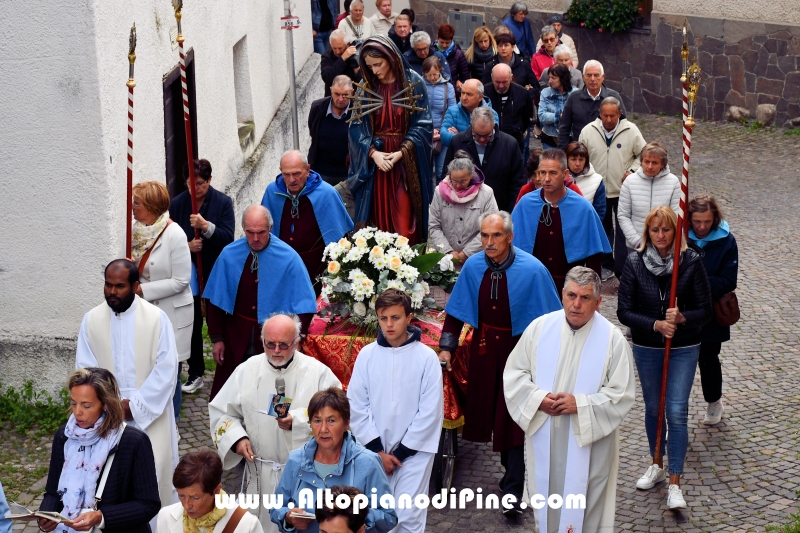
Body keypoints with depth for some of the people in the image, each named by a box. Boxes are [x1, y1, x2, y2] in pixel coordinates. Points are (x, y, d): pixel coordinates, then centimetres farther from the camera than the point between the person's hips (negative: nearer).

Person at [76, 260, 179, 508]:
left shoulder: (156, 318, -7)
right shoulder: (91, 320, 1)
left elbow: (166, 368, -9)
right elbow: (86, 369, 1)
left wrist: (136, 405, -12)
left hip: (150, 413, -2)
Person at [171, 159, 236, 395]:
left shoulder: (223, 202, -6)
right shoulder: (177, 204, 0)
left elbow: (228, 238, -14)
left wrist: (206, 226, -30)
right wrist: (187, 245, -16)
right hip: (189, 273, 2)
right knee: (193, 325, 9)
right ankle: (195, 374, 21)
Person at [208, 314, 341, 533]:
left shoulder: (318, 372, -5)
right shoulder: (247, 371, 3)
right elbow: (221, 412, 8)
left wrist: (297, 422, -27)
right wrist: (236, 438, -9)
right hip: (261, 473, 2)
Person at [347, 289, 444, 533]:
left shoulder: (426, 357, -8)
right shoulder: (367, 355, -3)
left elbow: (430, 412, -7)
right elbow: (356, 406, 0)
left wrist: (400, 453, -7)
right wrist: (377, 450, -5)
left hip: (414, 452, -2)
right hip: (375, 452, 2)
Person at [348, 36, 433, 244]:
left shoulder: (413, 82, -5)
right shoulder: (366, 86, 3)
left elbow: (422, 124, -7)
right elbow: (357, 126, 0)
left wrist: (401, 152, -16)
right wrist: (373, 153, -15)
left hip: (405, 160, -2)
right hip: (374, 159, 2)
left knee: (404, 217, -4)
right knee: (378, 215, 3)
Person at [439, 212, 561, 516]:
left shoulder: (532, 270, -18)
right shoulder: (473, 267, -7)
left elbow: (550, 317, -11)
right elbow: (456, 310, 3)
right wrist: (447, 347, -3)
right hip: (485, 346, 4)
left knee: (516, 417, -5)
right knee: (491, 408, 14)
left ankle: (513, 490, -1)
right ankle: (512, 468, 35)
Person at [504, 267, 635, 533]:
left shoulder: (612, 339, -10)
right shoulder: (540, 327, -4)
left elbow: (622, 394, -9)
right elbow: (514, 373, 4)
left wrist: (580, 405, -20)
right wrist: (537, 398, -13)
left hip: (587, 442, -2)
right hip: (543, 437, 3)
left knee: (584, 509, 7)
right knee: (547, 498, 16)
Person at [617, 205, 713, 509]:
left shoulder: (691, 261, -10)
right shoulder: (635, 262, -7)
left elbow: (705, 310, -7)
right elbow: (624, 311, -7)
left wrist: (681, 318, -26)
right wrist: (656, 324, -21)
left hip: (683, 348, -2)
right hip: (646, 347, 2)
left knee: (677, 413, -6)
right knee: (653, 408, 16)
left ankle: (675, 484, -1)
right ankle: (658, 465, 36)